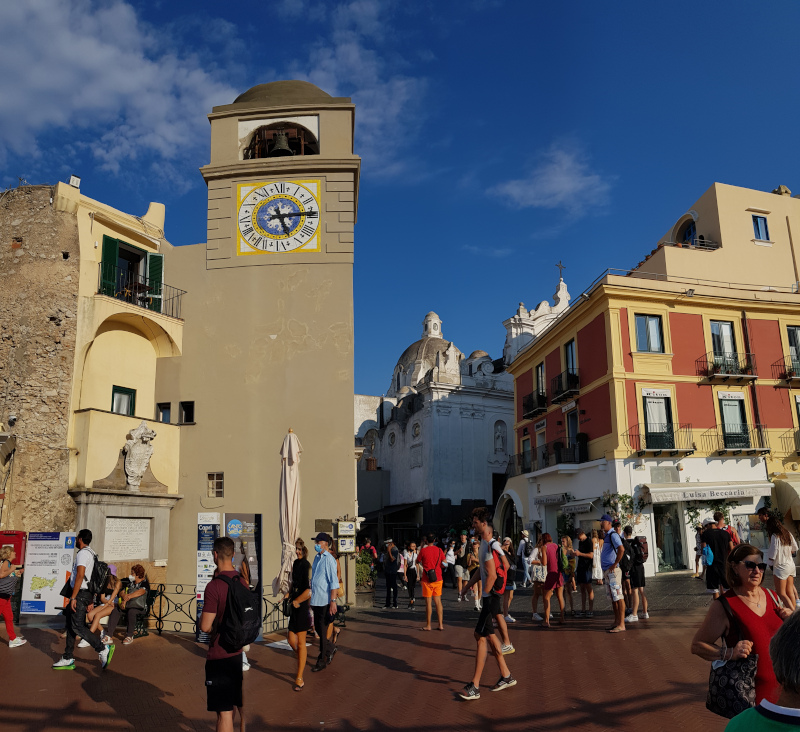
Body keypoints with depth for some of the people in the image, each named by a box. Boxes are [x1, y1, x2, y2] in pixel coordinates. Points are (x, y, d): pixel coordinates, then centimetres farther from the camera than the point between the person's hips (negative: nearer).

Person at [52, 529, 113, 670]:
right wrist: (88, 602, 22)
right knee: (71, 625, 12)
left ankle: (103, 649, -12)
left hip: (80, 594, -10)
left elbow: (80, 576, -22)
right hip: (83, 594, 10)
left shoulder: (83, 553, -13)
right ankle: (68, 660, 17)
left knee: (77, 626, -11)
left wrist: (73, 597, -23)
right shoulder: (90, 553, 19)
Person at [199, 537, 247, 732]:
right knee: (242, 708, 18)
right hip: (241, 652, 7)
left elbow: (205, 626, -17)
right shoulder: (242, 582, 2)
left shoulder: (214, 586, -18)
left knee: (224, 712, 1)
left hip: (220, 656, -6)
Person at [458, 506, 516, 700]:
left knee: (481, 636, -6)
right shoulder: (485, 543, 11)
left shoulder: (489, 546, -20)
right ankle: (506, 676, 26)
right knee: (488, 634, 16)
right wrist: (469, 584, 22)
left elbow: (492, 575, -23)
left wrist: (484, 595, -15)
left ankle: (475, 686, 0)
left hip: (491, 596, -10)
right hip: (490, 596, 10)